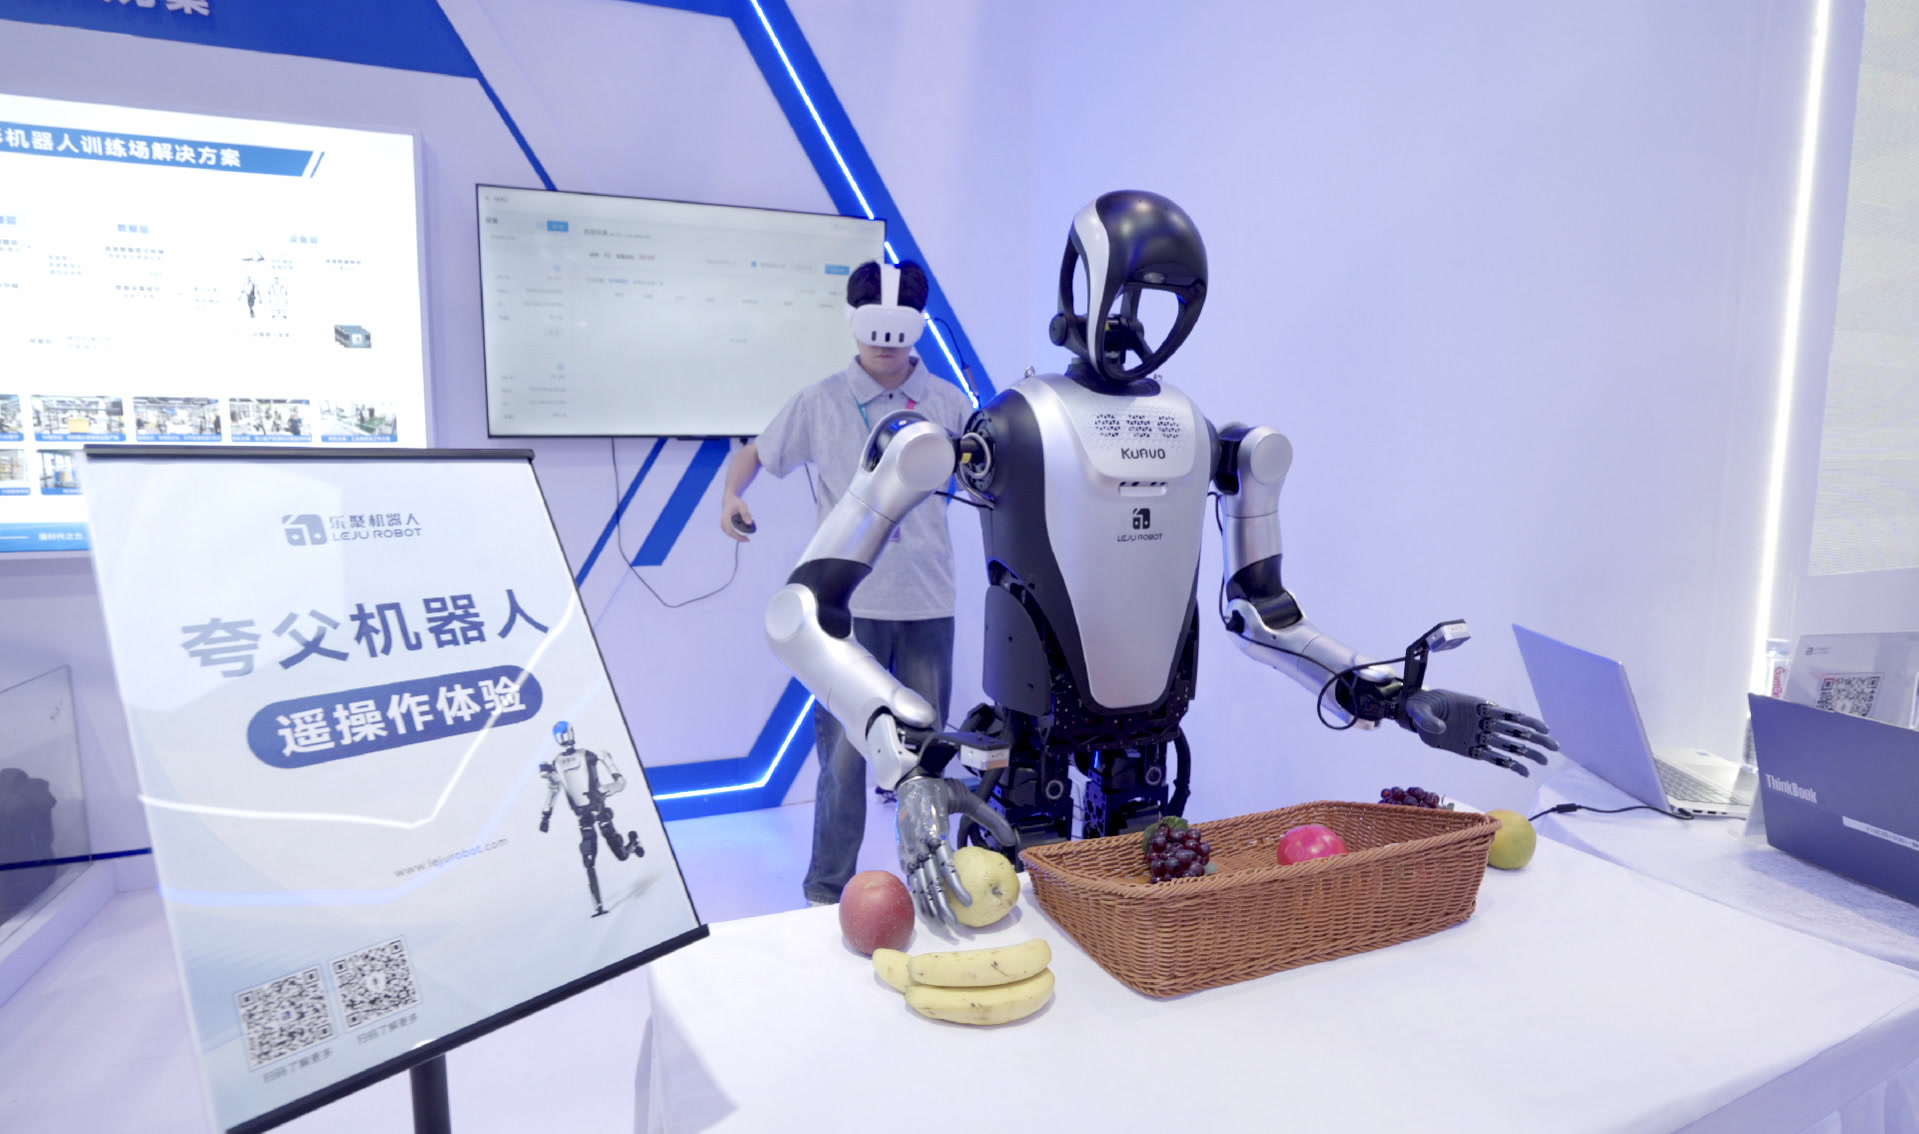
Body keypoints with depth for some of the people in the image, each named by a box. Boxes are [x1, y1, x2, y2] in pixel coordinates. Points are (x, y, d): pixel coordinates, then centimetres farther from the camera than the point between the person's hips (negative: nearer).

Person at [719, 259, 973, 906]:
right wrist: (732, 495, -10)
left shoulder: (948, 404, 4)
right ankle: (826, 892, 17)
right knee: (844, 752, 2)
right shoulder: (821, 402, 0)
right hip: (849, 604, -2)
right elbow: (755, 453, 10)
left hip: (928, 603, 2)